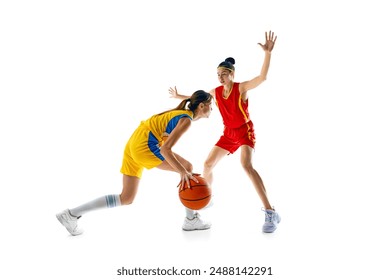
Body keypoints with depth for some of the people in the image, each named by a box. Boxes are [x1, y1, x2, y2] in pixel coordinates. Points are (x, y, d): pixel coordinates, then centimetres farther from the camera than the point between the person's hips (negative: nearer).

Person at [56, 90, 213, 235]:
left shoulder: (179, 113, 19)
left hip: (133, 145, 9)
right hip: (145, 145, -9)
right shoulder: (186, 120, -9)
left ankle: (72, 214, 11)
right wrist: (183, 172, -22)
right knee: (187, 167, -2)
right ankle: (191, 219, 3)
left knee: (126, 198, 11)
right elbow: (165, 149, -20)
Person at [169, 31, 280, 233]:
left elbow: (262, 77, -32)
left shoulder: (241, 88, -16)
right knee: (208, 165, 9)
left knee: (246, 165, -31)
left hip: (245, 131, -7)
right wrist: (179, 96, 29)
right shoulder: (215, 92, 2)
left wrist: (267, 53, -42)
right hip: (228, 133, 7)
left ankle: (270, 212, -31)